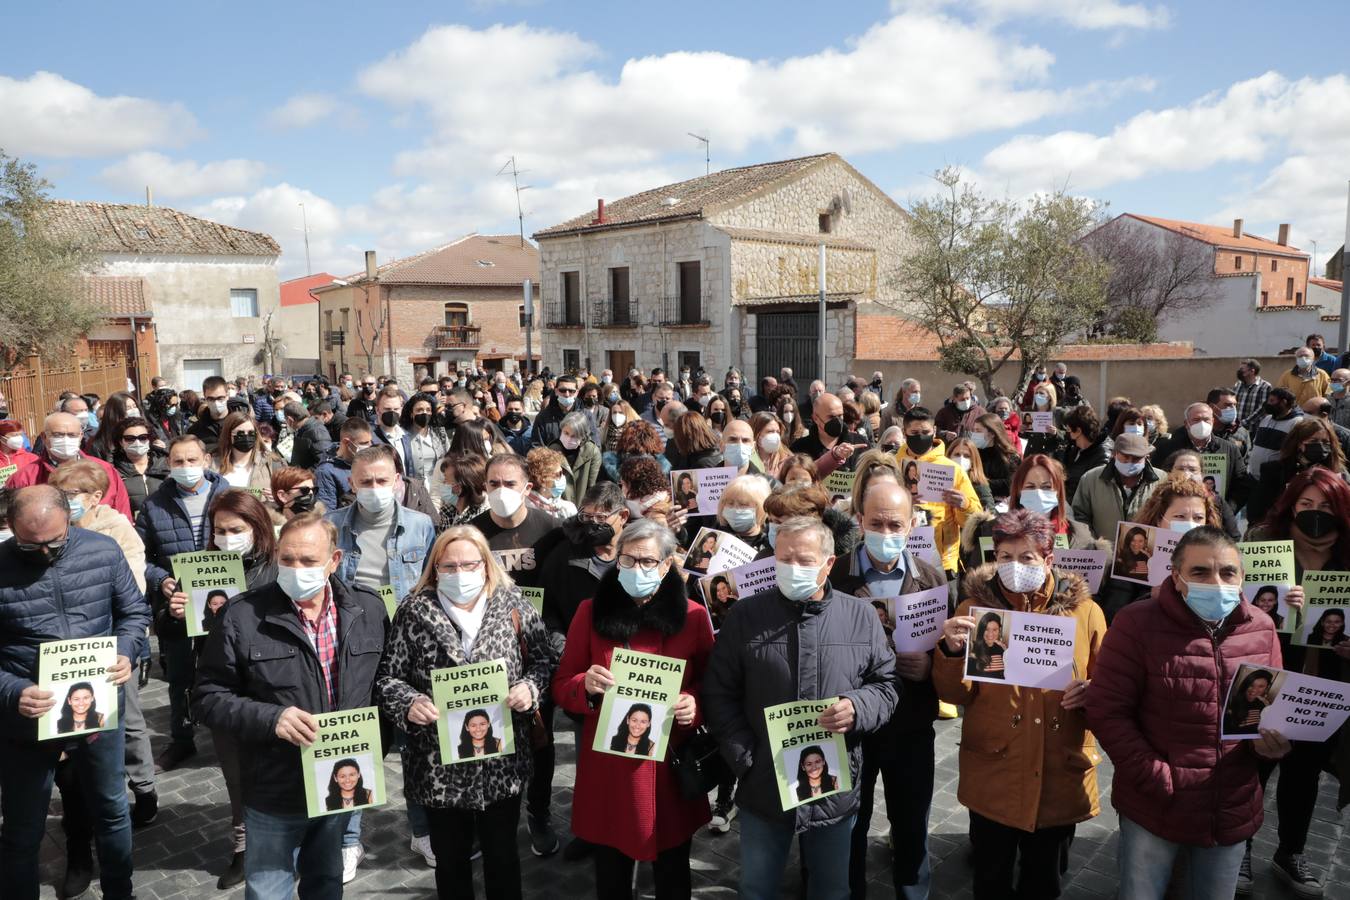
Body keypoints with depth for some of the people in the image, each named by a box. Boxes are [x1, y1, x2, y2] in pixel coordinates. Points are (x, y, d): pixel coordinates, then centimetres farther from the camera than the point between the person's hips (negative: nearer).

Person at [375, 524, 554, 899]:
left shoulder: (513, 604, -3)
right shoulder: (414, 611, -6)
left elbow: (544, 661, 4)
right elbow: (387, 676, -3)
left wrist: (531, 687, -15)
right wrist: (409, 703, -22)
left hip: (502, 761, 1)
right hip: (440, 764, 0)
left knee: (502, 852, 18)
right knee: (450, 857, 18)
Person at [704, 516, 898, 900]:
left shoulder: (860, 616, -1)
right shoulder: (745, 615, -5)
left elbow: (885, 683, 6)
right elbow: (719, 693, -2)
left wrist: (858, 708, -16)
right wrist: (745, 758, -9)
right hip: (763, 787, 0)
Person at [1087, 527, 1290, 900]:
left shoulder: (1261, 629, 0)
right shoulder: (1137, 623, -14)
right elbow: (1106, 711, -14)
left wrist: (1272, 738, -9)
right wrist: (1159, 782, -17)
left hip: (1232, 813, 4)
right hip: (1152, 809, -4)